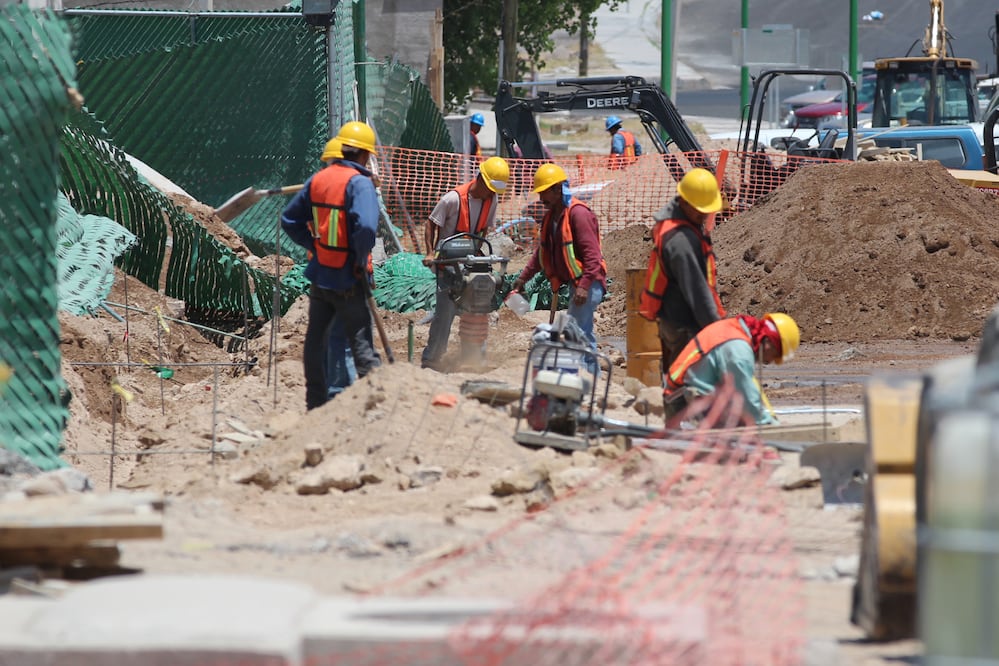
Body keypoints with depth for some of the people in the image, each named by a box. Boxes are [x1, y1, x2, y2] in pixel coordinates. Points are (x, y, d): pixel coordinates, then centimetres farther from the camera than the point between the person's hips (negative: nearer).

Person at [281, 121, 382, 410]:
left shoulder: (317, 179, 5)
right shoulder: (359, 183, -17)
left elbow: (290, 219, 12)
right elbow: (366, 226, -31)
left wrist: (313, 245, 12)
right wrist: (362, 260, -16)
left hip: (320, 274, 6)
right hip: (348, 279, -6)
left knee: (315, 340, 15)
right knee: (361, 342, -3)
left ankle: (316, 404, 22)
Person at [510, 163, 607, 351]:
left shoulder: (578, 213, -16)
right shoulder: (550, 217, 14)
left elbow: (591, 254, -22)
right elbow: (542, 253, 23)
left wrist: (584, 286, -27)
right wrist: (523, 277, 17)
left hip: (588, 282, -10)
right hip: (574, 281, 10)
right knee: (583, 334, 13)